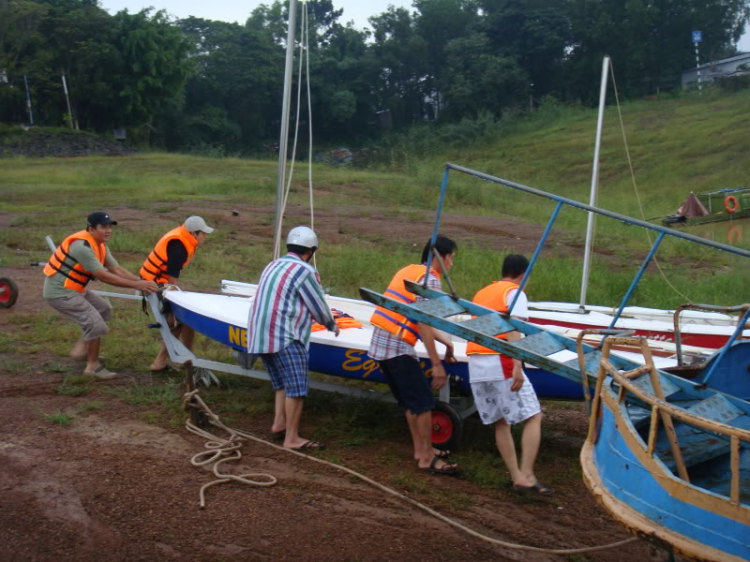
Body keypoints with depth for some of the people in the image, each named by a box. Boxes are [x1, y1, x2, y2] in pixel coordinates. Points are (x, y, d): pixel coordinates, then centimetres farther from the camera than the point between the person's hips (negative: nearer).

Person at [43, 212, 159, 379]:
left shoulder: (100, 245, 5)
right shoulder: (82, 246, -26)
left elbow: (116, 269, 0)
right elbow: (103, 276, -28)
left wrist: (141, 282, -12)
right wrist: (136, 285, -27)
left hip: (75, 290, 10)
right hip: (60, 293, -10)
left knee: (104, 310, 20)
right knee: (96, 324, -13)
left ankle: (81, 349, 25)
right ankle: (92, 366, 2)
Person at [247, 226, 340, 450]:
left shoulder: (273, 266, 18)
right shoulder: (305, 271, -8)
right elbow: (319, 307, -2)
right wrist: (332, 325, 19)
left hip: (259, 335, 9)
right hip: (284, 336, -9)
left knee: (282, 382, 21)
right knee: (297, 386, -6)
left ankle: (279, 423, 19)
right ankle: (292, 438, -4)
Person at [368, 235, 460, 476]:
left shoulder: (408, 271, 18)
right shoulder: (430, 280, -10)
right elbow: (424, 325, -18)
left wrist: (445, 341, 29)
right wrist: (437, 364, -16)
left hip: (379, 343, 10)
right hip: (397, 347, -10)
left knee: (409, 402, 19)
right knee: (424, 403, -1)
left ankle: (420, 449, 27)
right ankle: (427, 458, 6)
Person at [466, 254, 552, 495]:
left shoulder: (481, 293, 23)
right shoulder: (515, 293, 1)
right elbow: (513, 329, -15)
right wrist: (517, 367, -24)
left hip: (475, 365, 7)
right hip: (501, 362, -7)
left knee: (500, 422, 12)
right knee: (533, 417, 0)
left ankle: (516, 477, 10)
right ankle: (526, 476, -8)